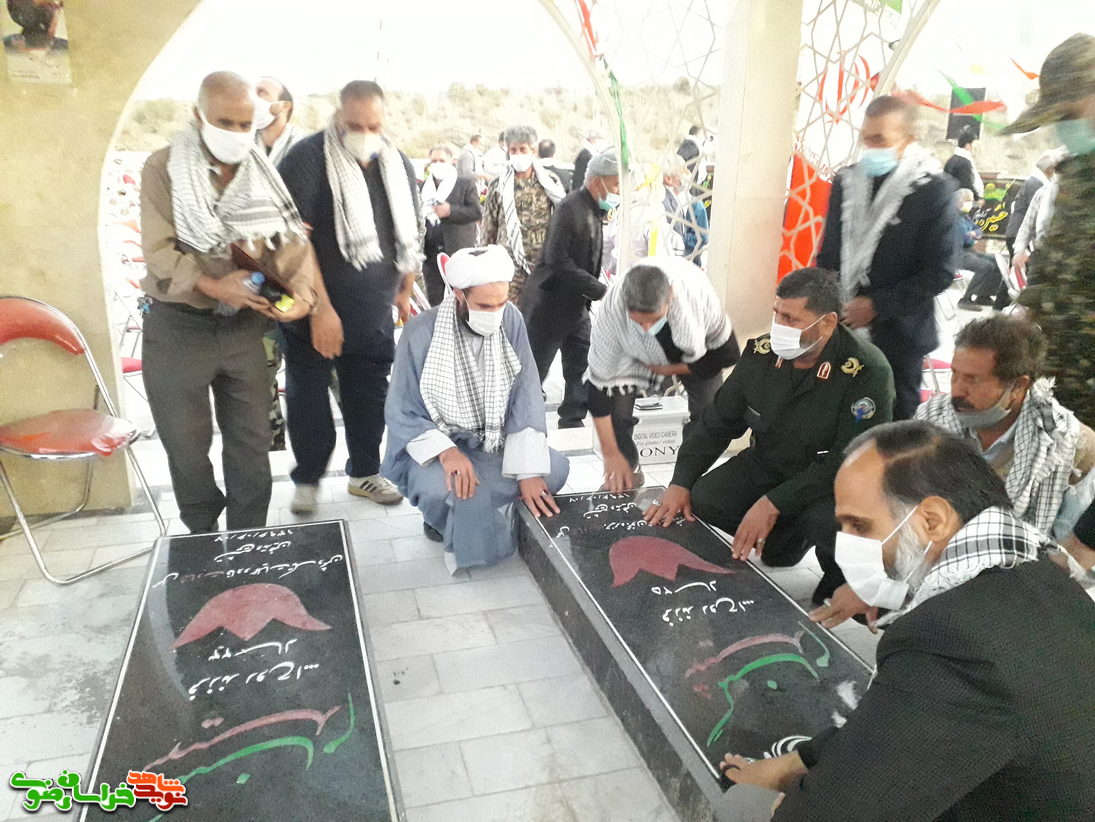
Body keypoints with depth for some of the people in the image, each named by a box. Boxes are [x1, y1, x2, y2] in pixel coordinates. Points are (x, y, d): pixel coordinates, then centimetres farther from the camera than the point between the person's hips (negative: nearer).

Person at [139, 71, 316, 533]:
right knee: (186, 444, 8)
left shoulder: (263, 173, 6)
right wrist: (212, 286, -31)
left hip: (244, 326, 3)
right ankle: (204, 540, 29)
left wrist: (302, 292, -21)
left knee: (252, 443, 8)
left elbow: (292, 240, -1)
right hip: (178, 327, -3)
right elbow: (158, 250, -14)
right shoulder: (163, 169, -5)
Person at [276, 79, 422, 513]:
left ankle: (364, 472, 31)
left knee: (369, 397, 12)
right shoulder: (308, 158, -12)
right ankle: (306, 480, 25)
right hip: (315, 313, -4)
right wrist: (321, 309, -20)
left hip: (374, 314, 4)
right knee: (308, 399, 7)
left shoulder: (396, 163, 5)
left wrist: (404, 293, 14)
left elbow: (410, 233, 15)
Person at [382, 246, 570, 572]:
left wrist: (529, 471, -19)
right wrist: (446, 451, -32)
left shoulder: (511, 320, -11)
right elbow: (401, 413, -13)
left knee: (555, 468, -17)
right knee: (441, 489, -34)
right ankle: (445, 524, 2)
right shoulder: (421, 333, -18)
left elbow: (525, 398, -11)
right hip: (434, 446, -3)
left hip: (494, 443, 4)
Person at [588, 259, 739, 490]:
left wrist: (668, 369, -22)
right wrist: (611, 454, -27)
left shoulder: (697, 292, -40)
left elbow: (727, 355, -22)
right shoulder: (612, 307, -39)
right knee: (615, 405, -20)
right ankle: (626, 473, 5)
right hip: (634, 353, 0)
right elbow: (599, 382, -31)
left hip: (694, 353, 1)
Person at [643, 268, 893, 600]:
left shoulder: (866, 372, -24)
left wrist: (773, 504, -33)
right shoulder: (761, 353, -10)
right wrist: (680, 483, -12)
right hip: (768, 464, 5)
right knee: (703, 500, -14)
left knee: (826, 521, -35)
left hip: (837, 481, -5)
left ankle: (840, 582, 2)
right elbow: (717, 422, -1)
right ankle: (787, 537, 13)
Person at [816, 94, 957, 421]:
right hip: (841, 329, 4)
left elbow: (940, 272, -10)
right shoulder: (846, 182, 5)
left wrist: (876, 305, -16)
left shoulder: (933, 190, -9)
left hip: (897, 335, -3)